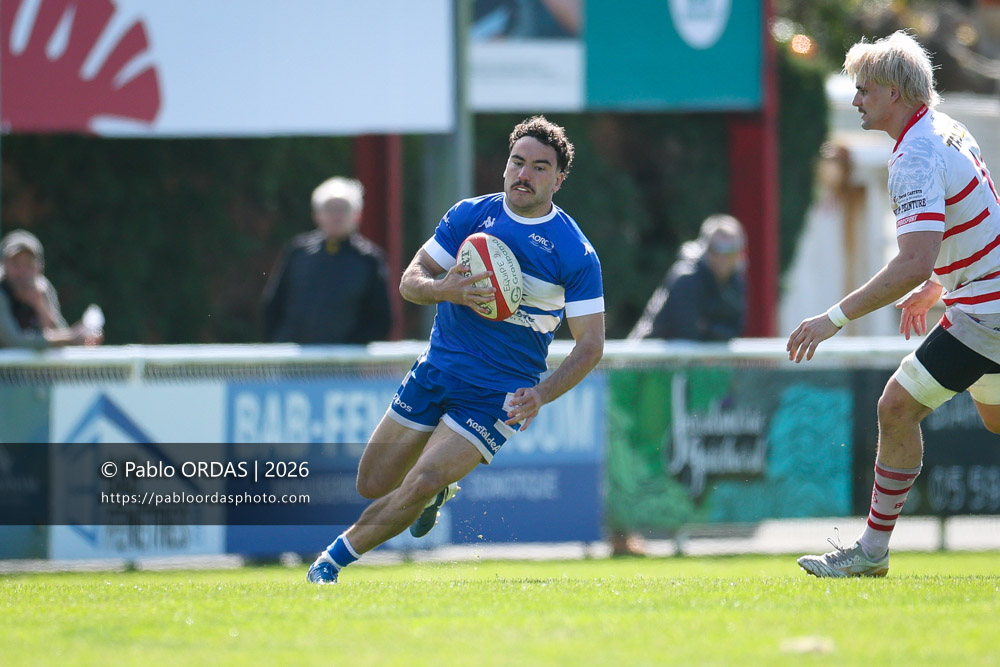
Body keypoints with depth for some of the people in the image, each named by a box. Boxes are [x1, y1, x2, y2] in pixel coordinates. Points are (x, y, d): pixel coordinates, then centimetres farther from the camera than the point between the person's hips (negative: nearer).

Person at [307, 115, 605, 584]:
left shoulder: (576, 254, -10)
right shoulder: (470, 215, 0)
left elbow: (590, 344, -8)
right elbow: (410, 281, 1)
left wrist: (542, 395, -23)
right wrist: (443, 289, -23)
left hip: (498, 395, -4)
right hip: (436, 370, 4)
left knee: (420, 486, -19)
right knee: (373, 486, 8)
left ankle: (332, 561, -1)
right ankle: (438, 491, 40)